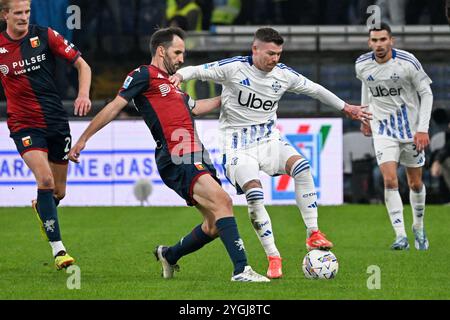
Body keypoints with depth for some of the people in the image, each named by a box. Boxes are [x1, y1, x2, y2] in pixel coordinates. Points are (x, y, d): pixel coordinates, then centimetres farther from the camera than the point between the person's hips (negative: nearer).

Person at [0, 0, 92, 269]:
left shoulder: (45, 36, -4)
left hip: (56, 122, 2)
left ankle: (40, 208, 48)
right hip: (24, 124, -2)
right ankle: (58, 249, -16)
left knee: (58, 191, 10)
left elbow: (82, 64, 0)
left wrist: (84, 94, -15)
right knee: (45, 179, -22)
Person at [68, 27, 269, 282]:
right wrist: (83, 139, -4)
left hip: (196, 159, 9)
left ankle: (169, 255, 29)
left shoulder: (172, 86, 27)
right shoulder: (145, 75, 2)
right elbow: (115, 107, -1)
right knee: (222, 201, -24)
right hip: (177, 161, -9)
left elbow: (193, 106, 45)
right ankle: (241, 270, -31)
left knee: (215, 225, 6)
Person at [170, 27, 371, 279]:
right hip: (238, 144, -4)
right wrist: (179, 76, -31)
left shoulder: (284, 74, 2)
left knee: (302, 167, -24)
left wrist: (346, 107, 25)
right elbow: (197, 71, -8)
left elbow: (315, 89, 17)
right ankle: (274, 258, -13)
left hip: (269, 139, 4)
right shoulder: (234, 68, -10)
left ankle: (314, 235, -15)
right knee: (255, 195, -23)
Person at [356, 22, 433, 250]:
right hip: (383, 130, 1)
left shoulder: (408, 62, -16)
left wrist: (423, 128, -14)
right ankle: (400, 236, -15)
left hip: (411, 129, -1)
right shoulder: (362, 65, -7)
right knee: (390, 181, -17)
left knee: (415, 184, 10)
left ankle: (418, 227, 35)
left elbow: (426, 93, -7)